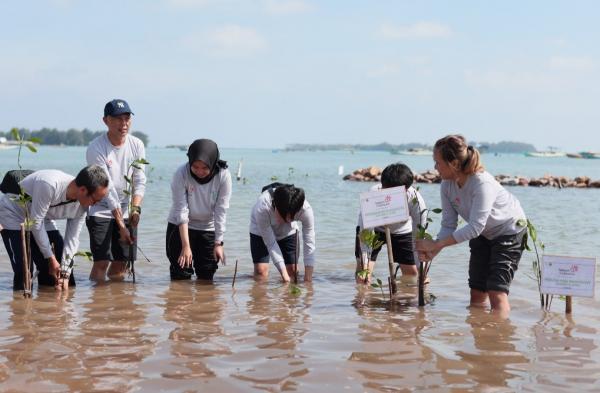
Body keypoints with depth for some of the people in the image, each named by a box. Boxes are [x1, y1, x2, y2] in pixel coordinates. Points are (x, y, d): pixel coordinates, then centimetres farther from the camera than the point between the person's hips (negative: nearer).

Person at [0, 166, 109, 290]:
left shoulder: (82, 205, -16)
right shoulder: (49, 185, -38)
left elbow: (72, 238, -10)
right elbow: (36, 222, -30)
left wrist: (65, 274, -16)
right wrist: (51, 258, -23)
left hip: (42, 220, 6)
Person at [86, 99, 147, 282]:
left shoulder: (137, 145, 0)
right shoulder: (95, 148, -16)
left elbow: (140, 182, 0)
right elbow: (107, 189, -20)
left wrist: (136, 208, -18)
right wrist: (121, 225, -22)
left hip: (126, 211, 5)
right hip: (100, 211, -5)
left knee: (121, 262, 7)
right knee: (102, 261, -11)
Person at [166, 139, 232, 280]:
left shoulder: (223, 176, -20)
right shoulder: (181, 174, -23)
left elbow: (221, 211, -16)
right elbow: (181, 211, -24)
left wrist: (218, 243, -19)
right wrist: (186, 246, -28)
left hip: (208, 228, 1)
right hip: (180, 227, -1)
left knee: (207, 276, 5)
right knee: (180, 276, -2)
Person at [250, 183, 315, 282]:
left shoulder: (305, 209, -37)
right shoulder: (262, 208, -43)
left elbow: (309, 243, -30)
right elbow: (270, 244, -32)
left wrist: (308, 277, -31)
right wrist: (283, 273, -32)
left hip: (288, 232, 2)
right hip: (261, 232, -2)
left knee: (293, 270, -4)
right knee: (261, 271, -16)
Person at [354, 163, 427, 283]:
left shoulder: (416, 200, -35)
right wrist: (364, 266, -43)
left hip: (402, 231, 1)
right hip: (373, 228, -1)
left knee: (412, 271, -4)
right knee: (363, 266, -15)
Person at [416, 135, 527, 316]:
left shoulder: (483, 184, -37)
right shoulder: (447, 185, -15)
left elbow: (474, 227, -38)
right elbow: (449, 225, -15)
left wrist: (436, 244, -39)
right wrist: (433, 251, -32)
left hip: (509, 231, -7)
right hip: (483, 234, 7)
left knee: (496, 292, -16)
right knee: (477, 293, 7)